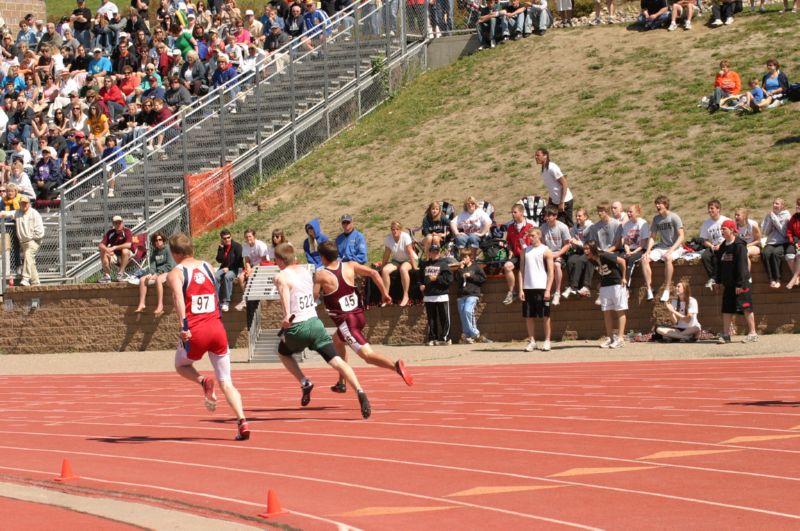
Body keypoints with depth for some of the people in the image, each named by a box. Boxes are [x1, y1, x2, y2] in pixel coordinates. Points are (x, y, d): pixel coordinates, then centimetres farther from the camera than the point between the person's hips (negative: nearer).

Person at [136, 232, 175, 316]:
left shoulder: (168, 249, -6)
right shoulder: (154, 252, 14)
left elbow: (169, 265, -12)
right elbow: (152, 265, 6)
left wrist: (157, 274, -15)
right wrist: (150, 274, -16)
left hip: (169, 272, -7)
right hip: (157, 274, 7)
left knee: (158, 279, -37)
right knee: (142, 280, -13)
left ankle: (160, 306, -40)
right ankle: (141, 304, -17)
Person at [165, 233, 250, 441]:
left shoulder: (175, 273, -2)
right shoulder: (207, 267, 14)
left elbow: (178, 297, -20)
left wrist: (183, 325, -28)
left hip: (195, 331, -4)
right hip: (217, 328, 4)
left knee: (181, 366, 27)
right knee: (226, 382, 8)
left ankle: (203, 381, -4)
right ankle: (242, 422, -12)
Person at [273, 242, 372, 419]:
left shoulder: (281, 277, -4)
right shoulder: (304, 270, 14)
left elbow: (285, 291, -28)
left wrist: (287, 315, -43)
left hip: (297, 328, -4)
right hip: (315, 323, 4)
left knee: (283, 352, 28)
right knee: (336, 361, -6)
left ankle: (304, 383, 10)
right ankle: (359, 391, -27)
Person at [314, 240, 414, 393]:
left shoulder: (320, 276, -9)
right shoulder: (350, 266, 3)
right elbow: (373, 273, -4)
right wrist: (384, 292, 4)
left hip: (345, 321, -7)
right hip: (359, 315, 7)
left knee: (367, 354, -16)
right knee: (336, 341, 32)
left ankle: (395, 366, -42)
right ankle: (341, 383, 35)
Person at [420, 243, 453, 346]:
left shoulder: (443, 264, 1)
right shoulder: (425, 264, 15)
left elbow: (449, 278, -8)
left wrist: (436, 278, -15)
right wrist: (420, 284, 5)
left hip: (441, 295, -4)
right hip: (428, 296, 4)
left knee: (444, 318, -4)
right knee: (431, 319, 6)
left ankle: (445, 338, 0)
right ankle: (432, 338, 10)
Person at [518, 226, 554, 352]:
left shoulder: (545, 251, 1)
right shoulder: (525, 250, 11)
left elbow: (551, 272, -3)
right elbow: (521, 270, 9)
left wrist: (548, 290, -11)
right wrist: (521, 289, 0)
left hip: (542, 288, -4)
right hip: (528, 288, 4)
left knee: (545, 315, 1)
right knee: (528, 316, 4)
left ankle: (547, 341, 9)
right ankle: (532, 341, 10)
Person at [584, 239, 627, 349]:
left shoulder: (605, 256, -21)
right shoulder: (592, 261, 0)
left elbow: (622, 261, -17)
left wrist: (623, 278, -12)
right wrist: (601, 282, 8)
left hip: (617, 284, -7)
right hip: (604, 286, 7)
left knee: (620, 310, -2)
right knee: (606, 312, 5)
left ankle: (620, 338, -5)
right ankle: (609, 338, 10)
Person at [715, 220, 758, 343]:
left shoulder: (739, 245, -12)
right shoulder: (723, 246, 12)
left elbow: (741, 265, -16)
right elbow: (719, 264, 18)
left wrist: (740, 283, -19)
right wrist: (719, 281, 14)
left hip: (740, 283, -8)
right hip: (728, 284, 8)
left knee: (746, 307, -4)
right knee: (727, 309, 7)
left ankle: (752, 333, 1)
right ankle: (725, 335, 10)